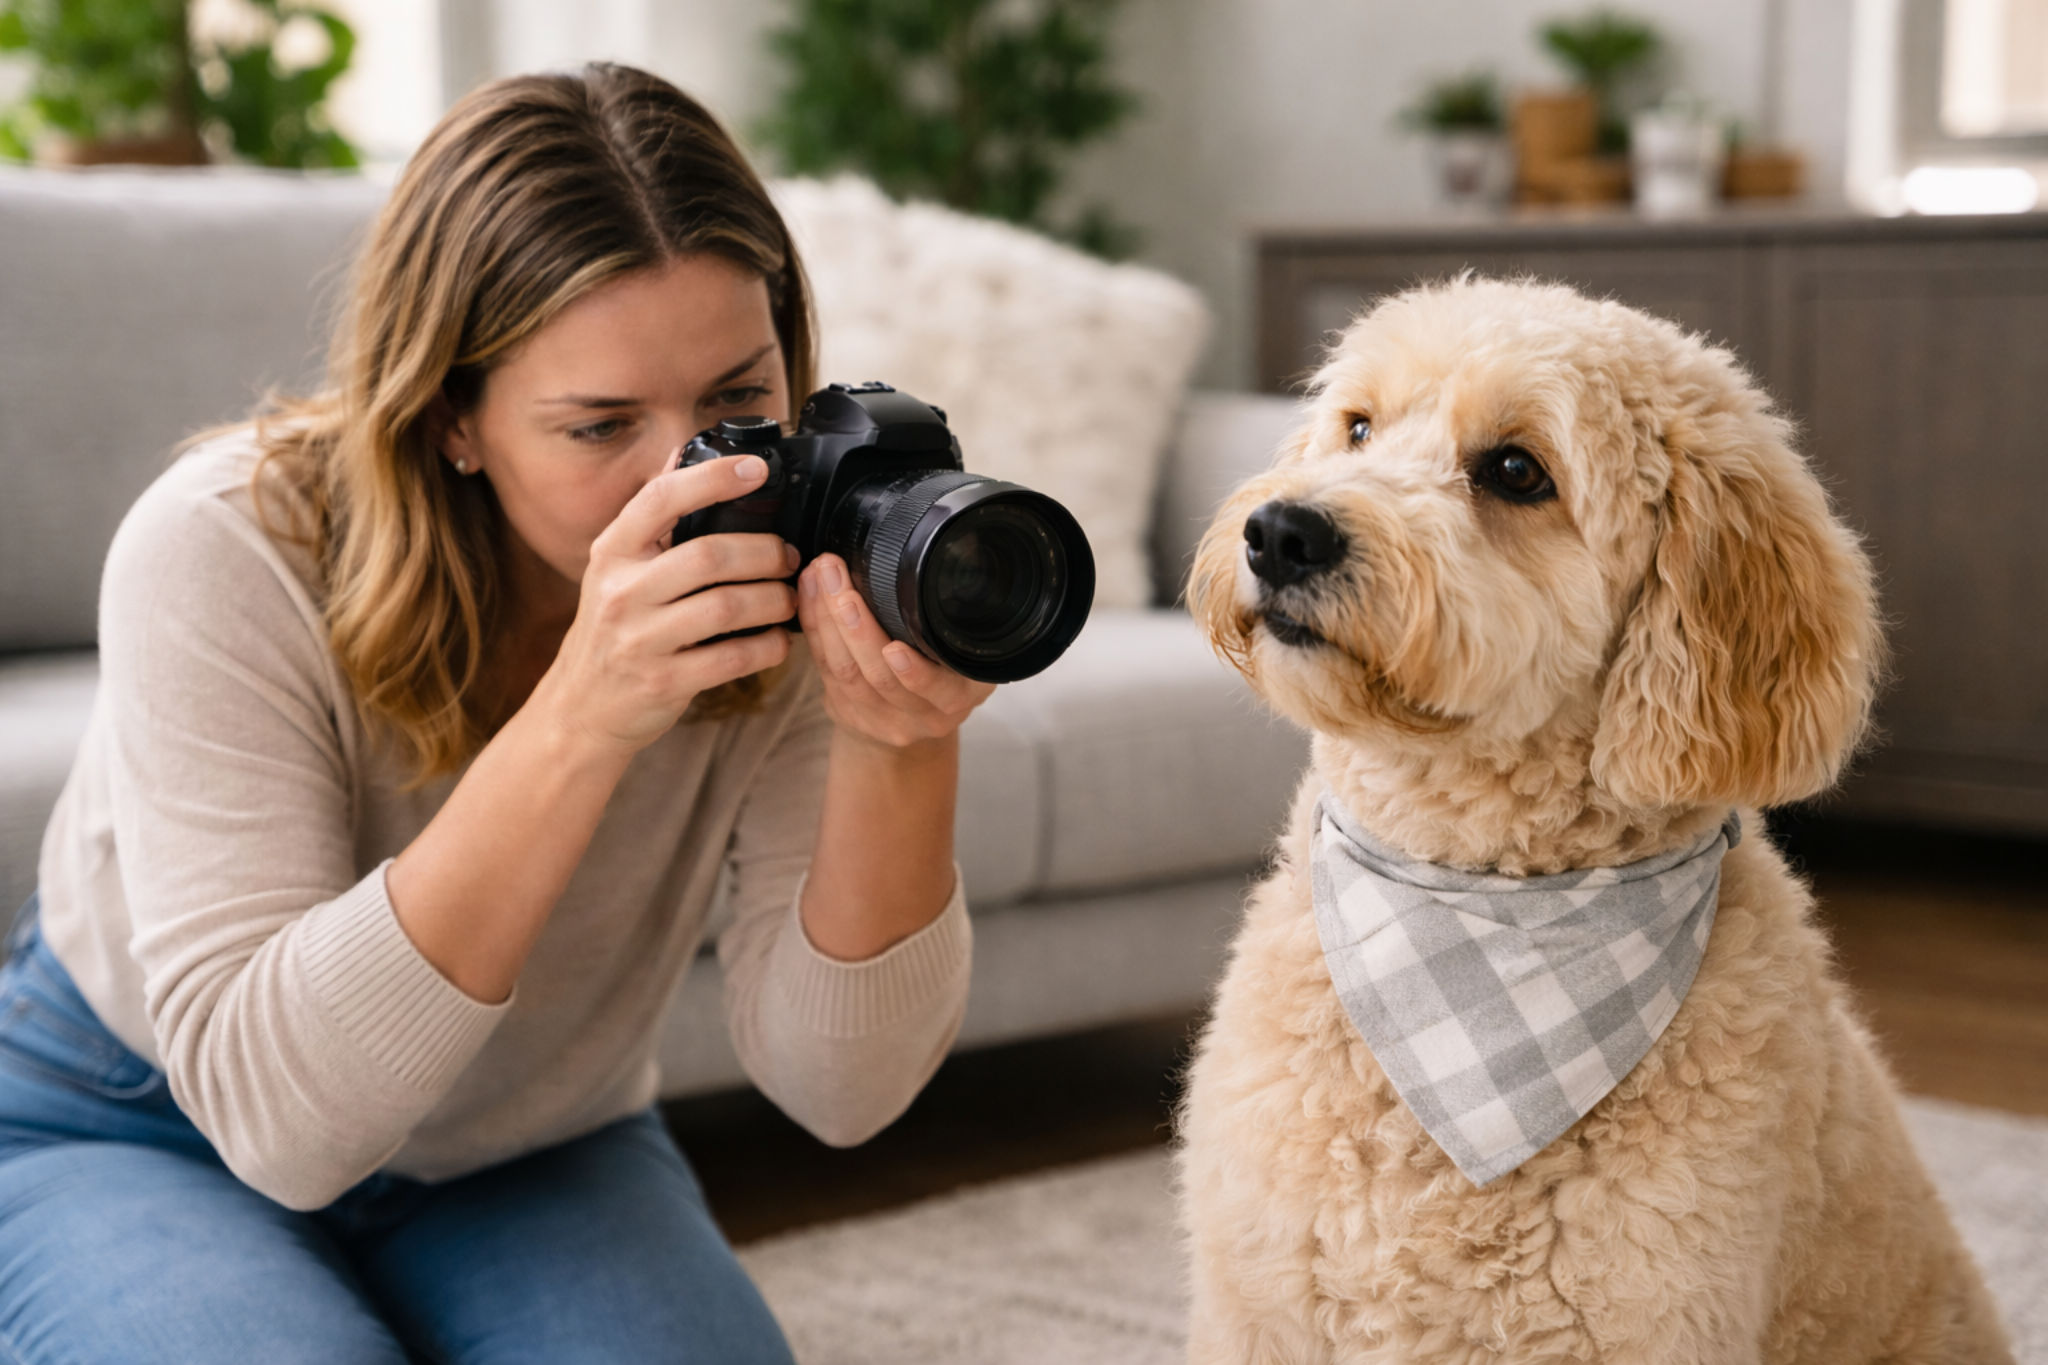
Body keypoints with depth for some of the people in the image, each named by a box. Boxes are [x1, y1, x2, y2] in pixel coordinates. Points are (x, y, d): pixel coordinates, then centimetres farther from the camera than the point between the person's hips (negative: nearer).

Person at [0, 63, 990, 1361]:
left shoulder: (787, 580, -20)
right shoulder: (228, 554, -28)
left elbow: (839, 1091, -20)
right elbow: (276, 1114, -36)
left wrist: (902, 753, -39)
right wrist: (578, 721, -46)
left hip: (533, 1151, 2)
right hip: (137, 1141, -1)